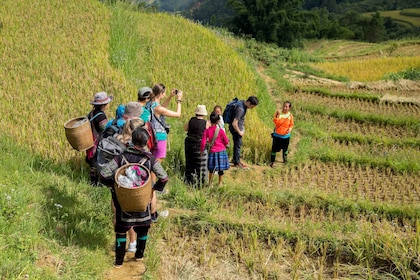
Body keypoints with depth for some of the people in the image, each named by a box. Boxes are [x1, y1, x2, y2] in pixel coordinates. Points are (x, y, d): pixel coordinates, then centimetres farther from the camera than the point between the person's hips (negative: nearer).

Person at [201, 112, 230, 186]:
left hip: (212, 152, 2)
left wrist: (202, 150, 10)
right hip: (221, 151, -2)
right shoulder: (220, 130, -10)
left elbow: (203, 142, -6)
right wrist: (224, 144, 20)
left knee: (211, 168, 14)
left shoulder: (207, 131, -6)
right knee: (220, 169, 10)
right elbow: (226, 142, -3)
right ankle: (220, 182, 17)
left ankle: (210, 183, 18)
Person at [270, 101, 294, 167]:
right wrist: (278, 115, -35)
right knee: (275, 148, -1)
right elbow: (275, 122, -21)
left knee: (285, 148, 17)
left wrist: (290, 128, -12)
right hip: (277, 135, -2)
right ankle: (272, 161, 11)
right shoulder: (278, 112, -11)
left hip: (286, 135, 2)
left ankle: (285, 159, 41)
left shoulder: (290, 115, -4)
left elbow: (291, 124, 8)